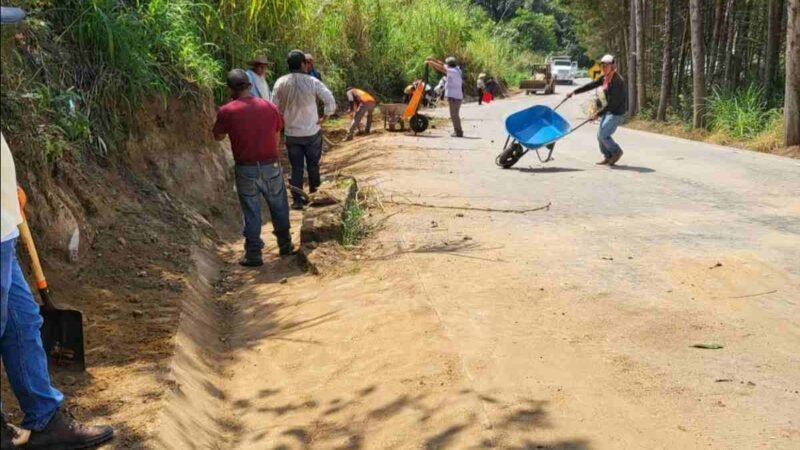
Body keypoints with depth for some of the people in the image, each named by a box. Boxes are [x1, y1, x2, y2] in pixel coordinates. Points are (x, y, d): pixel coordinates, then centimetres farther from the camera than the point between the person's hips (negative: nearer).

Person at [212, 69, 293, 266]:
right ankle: (285, 244, 31)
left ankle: (253, 254, 13)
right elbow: (277, 136, 9)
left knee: (251, 212, 8)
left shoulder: (227, 111, -10)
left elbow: (218, 136, 4)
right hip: (271, 166, 2)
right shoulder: (270, 107, 0)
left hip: (246, 169, -2)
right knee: (278, 206, 19)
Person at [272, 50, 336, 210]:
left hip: (291, 133, 2)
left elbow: (275, 107, -3)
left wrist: (283, 120, 12)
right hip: (312, 132, -2)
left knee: (296, 167, 9)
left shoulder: (280, 83, -7)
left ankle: (297, 200, 10)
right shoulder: (312, 82, -15)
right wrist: (324, 117, -4)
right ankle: (314, 192, 33)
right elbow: (331, 101, -18)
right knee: (313, 164, 18)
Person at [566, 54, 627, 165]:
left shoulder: (617, 81, -23)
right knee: (600, 134, 9)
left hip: (617, 111, -9)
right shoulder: (604, 78, 3)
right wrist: (574, 92, 9)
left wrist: (598, 114, -23)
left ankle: (616, 152, 12)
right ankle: (608, 157, 21)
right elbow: (591, 85, 13)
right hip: (609, 110, 9)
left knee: (603, 134, -11)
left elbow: (613, 102, -25)